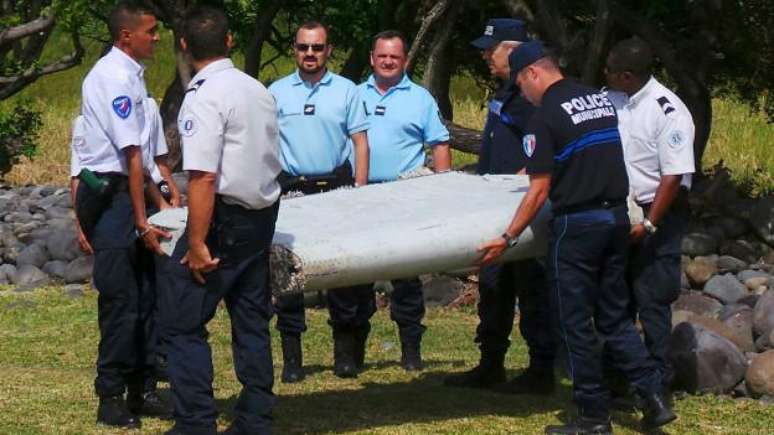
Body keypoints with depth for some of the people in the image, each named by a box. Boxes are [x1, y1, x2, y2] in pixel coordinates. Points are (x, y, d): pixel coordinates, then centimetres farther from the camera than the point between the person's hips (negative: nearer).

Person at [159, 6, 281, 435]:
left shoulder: (204, 97, -15)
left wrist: (197, 243, -20)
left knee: (183, 322, -2)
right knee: (251, 322, 13)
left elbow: (204, 177, -22)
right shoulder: (258, 90, 10)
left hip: (224, 219, -8)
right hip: (263, 214, 8)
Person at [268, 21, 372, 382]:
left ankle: (346, 352, 12)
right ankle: (291, 358, 4)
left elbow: (360, 142, 6)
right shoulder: (277, 92, 7)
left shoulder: (346, 91, 6)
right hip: (291, 189, 0)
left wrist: (360, 190, -3)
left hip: (336, 188, 0)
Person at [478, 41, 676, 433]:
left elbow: (539, 192, -14)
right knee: (614, 316, 14)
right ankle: (653, 396, 5)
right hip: (617, 217, 7)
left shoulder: (545, 116, -11)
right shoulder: (600, 100, 11)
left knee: (576, 322, 3)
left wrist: (508, 238, -9)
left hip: (578, 224, -7)